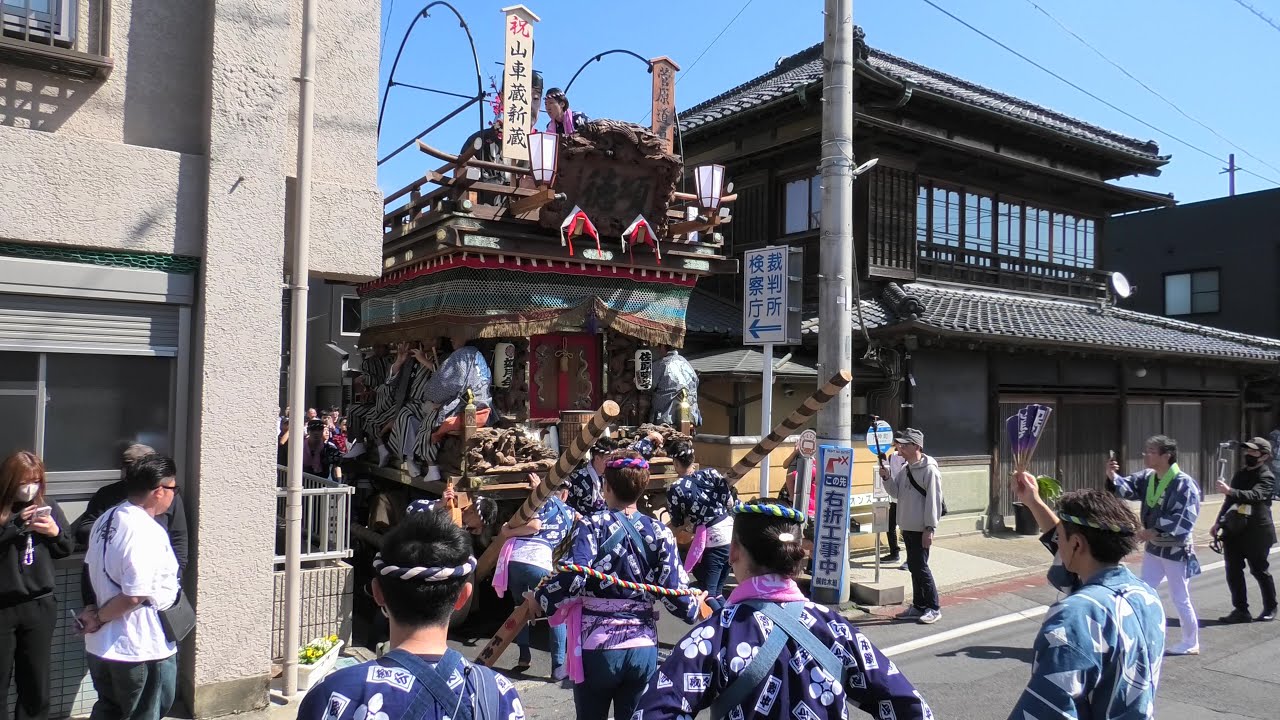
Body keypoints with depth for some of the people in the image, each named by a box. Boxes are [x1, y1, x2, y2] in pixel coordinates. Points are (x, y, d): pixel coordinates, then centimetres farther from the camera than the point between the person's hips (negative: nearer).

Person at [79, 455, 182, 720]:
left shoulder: (106, 519, 3)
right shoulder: (148, 533, -26)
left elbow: (94, 569, 13)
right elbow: (134, 596, -27)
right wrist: (100, 617, -10)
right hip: (142, 649, -8)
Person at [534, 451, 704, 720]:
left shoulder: (592, 526, -9)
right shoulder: (660, 532, -1)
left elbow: (572, 578, -23)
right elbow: (673, 589, -5)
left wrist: (539, 599, -5)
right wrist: (694, 607, 16)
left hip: (596, 647, -2)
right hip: (644, 649, 2)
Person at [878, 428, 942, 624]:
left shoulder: (929, 470, -15)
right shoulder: (905, 469, 11)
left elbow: (934, 500, -17)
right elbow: (896, 492, 16)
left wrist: (930, 528, -19)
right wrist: (887, 478, -2)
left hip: (921, 529, -8)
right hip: (907, 527, 8)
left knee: (920, 567, -4)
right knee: (913, 566, 14)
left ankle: (934, 608, 9)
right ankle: (918, 606, 23)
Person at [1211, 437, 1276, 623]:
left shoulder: (1267, 477, -9)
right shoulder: (1240, 474, 13)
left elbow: (1254, 495, -29)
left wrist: (1229, 491, -44)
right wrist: (1219, 522, 15)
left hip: (1256, 532, -6)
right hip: (1234, 531, 6)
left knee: (1260, 571, 7)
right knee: (1233, 571, 2)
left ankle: (1270, 609, 27)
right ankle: (1241, 610, 9)